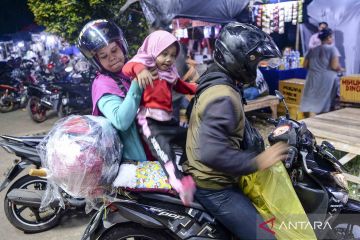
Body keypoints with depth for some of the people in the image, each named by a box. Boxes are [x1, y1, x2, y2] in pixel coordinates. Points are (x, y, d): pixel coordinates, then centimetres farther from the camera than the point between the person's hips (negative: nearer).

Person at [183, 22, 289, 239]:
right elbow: (211, 152, -37)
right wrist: (257, 162, -27)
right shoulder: (223, 97, -25)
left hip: (215, 177, 10)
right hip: (214, 187, -10)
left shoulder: (216, 83, 9)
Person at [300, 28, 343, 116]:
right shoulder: (332, 48, -5)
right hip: (327, 79, -3)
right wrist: (340, 69, 7)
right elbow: (335, 66, -13)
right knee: (326, 104, 8)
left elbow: (305, 65, 10)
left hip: (313, 79, 3)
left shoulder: (312, 50, 8)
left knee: (313, 103, 2)